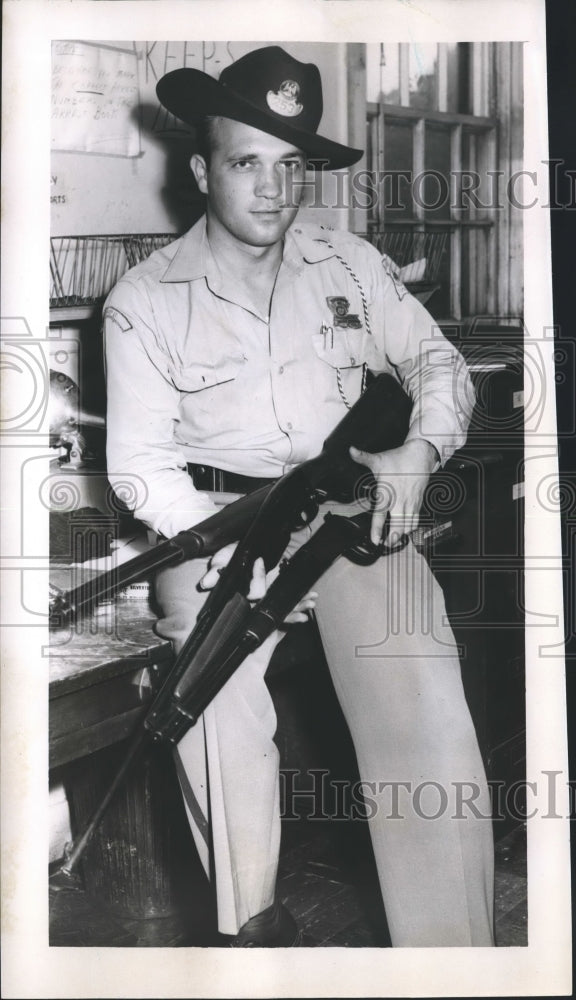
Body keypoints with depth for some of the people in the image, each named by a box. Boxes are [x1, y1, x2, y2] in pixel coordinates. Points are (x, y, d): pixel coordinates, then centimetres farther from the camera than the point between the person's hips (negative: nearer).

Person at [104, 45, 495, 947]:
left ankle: (450, 955, -8)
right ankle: (254, 925, -6)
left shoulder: (352, 264, 11)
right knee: (213, 698, -29)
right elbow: (140, 459, -3)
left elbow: (438, 363, 13)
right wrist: (230, 552, -18)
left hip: (354, 507, 2)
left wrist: (419, 450, -10)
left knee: (425, 710, -21)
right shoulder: (144, 300, 2)